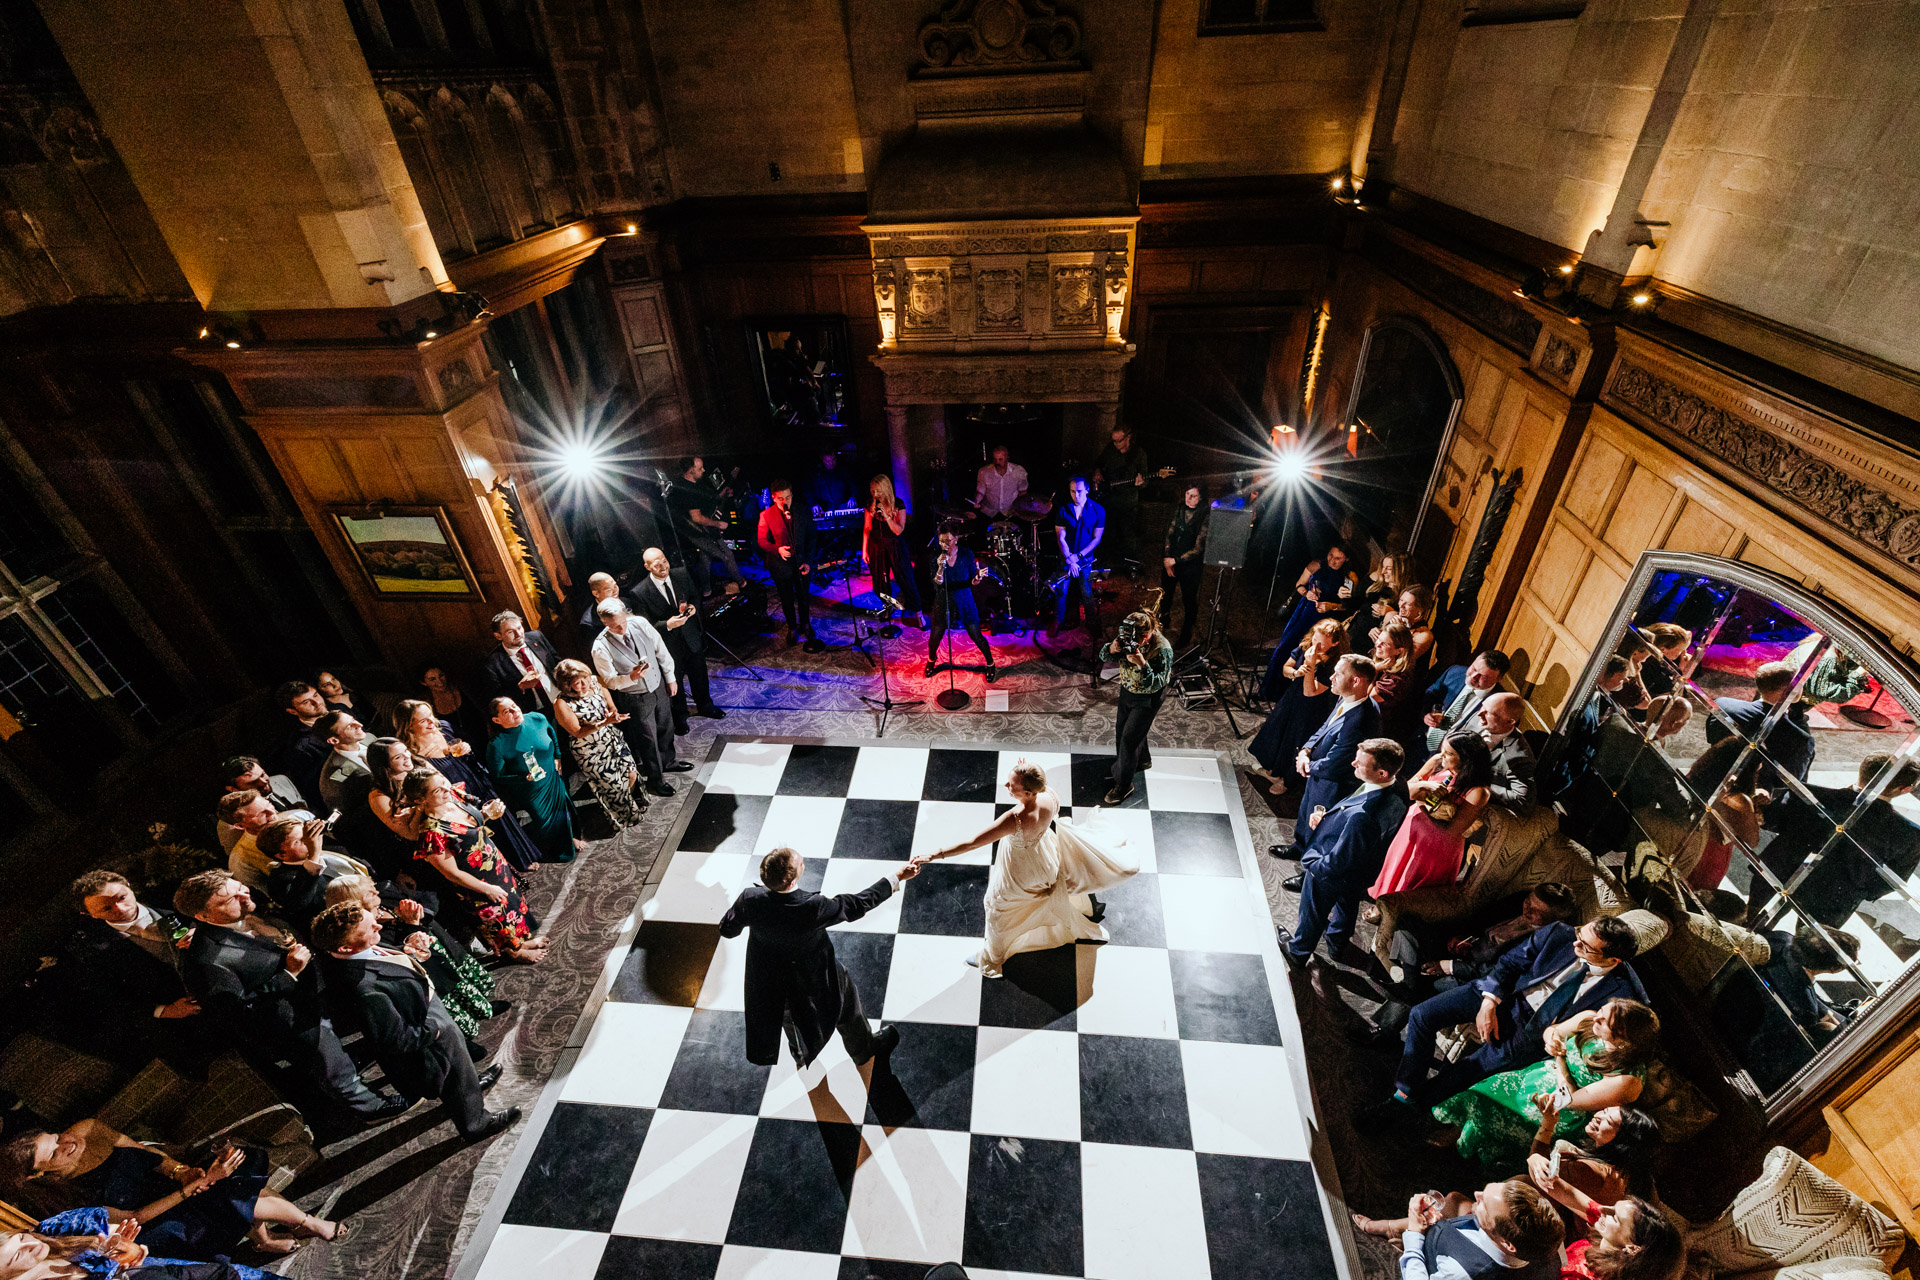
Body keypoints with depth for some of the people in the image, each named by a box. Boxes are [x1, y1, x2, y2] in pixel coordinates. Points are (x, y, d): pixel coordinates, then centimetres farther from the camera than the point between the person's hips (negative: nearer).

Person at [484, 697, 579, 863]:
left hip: (553, 780, 5)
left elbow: (553, 734, 7)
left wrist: (557, 757, 4)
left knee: (563, 808, 24)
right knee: (542, 820, 14)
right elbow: (498, 777, -18)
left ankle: (570, 838, 54)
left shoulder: (537, 718, -17)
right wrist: (526, 778, -29)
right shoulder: (496, 745, -28)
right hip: (528, 792, -4)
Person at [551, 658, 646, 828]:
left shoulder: (597, 685, -8)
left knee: (632, 775, 12)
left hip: (614, 741, 5)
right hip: (591, 753, -5)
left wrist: (614, 715, -21)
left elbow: (612, 708, 4)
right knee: (615, 785, 4)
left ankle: (629, 801, 45)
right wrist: (604, 722, -32)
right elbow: (578, 732, -19)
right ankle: (623, 815, 34)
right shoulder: (562, 704, -23)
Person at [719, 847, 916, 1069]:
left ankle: (799, 1053, 65)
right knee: (845, 1001, 27)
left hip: (768, 981, 4)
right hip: (813, 981, -4)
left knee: (787, 1010, 36)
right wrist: (896, 878, -21)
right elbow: (858, 904, -30)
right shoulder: (812, 907, -41)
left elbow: (727, 930, -12)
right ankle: (865, 1051, 52)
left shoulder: (750, 899, -31)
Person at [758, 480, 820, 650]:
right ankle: (792, 628, 37)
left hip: (802, 564, 1)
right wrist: (777, 550, -24)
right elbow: (761, 540, -5)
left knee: (804, 598, 14)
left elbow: (811, 539, 1)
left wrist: (808, 562, -6)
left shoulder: (804, 513, -5)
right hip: (780, 565, -1)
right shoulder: (766, 515, -10)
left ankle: (804, 625, 39)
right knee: (787, 600, 15)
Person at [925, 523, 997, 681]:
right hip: (943, 603, 1)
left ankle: (991, 664, 29)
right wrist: (940, 567, -35)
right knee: (934, 637, 11)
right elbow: (936, 584, -19)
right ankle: (932, 660, 45)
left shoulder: (966, 554, -14)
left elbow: (972, 581, -8)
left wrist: (977, 578, -31)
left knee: (977, 636, 4)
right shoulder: (936, 557, -13)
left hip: (964, 602, -1)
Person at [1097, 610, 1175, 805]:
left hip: (1147, 699, -7)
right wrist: (1112, 648, -28)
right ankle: (1142, 760, 50)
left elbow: (1156, 684, -31)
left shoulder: (1162, 650, -31)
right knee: (1122, 728, 22)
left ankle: (1124, 784, 15)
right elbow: (1104, 657, -6)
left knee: (1129, 738, -3)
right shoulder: (1128, 638, -14)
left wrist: (1141, 664, -44)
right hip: (1127, 690, 7)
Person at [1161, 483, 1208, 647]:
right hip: (1171, 561, 4)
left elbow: (1199, 548, -15)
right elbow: (1169, 535, 4)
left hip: (1190, 566, -4)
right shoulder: (1179, 510, 2)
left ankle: (1186, 635, 23)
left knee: (1189, 600, 7)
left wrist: (1175, 560, -15)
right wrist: (1167, 560, -4)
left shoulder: (1205, 518, -14)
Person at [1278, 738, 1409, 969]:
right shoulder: (1399, 791, -23)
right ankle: (1337, 942, 65)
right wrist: (1327, 816, -5)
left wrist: (1311, 863, -15)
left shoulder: (1362, 816, -48)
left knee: (1313, 915, 24)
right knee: (1347, 903, 36)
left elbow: (1336, 862, -32)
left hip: (1328, 873, -7)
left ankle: (1298, 952, 54)